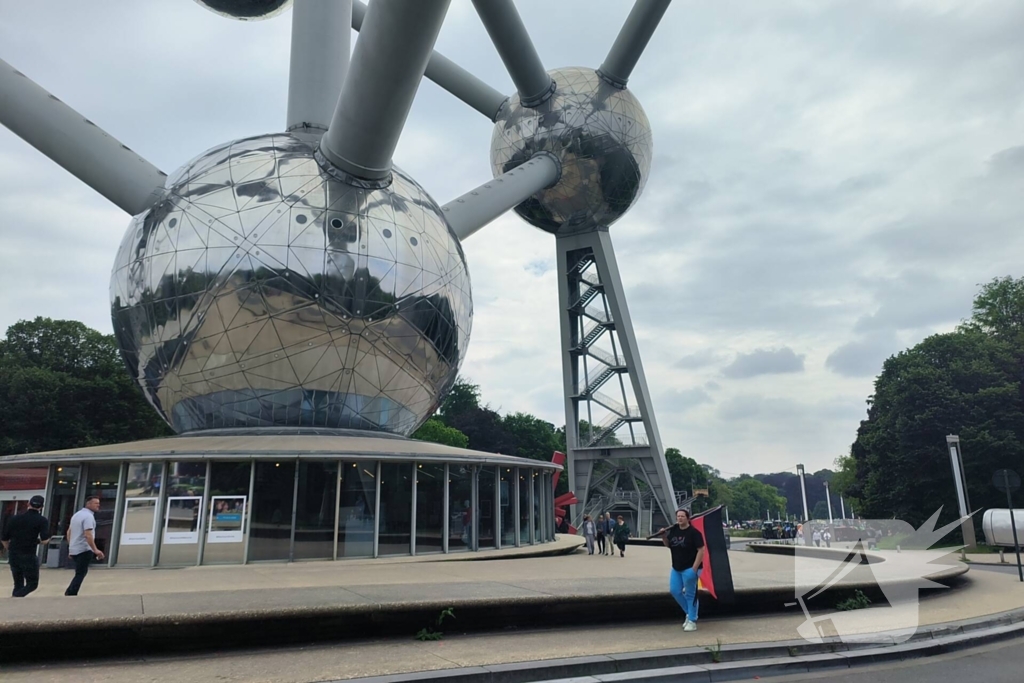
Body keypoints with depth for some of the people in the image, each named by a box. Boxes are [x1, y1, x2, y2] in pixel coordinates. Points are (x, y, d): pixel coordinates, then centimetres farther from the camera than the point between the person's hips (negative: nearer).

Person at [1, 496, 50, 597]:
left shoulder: (14, 518, 5)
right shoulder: (42, 520, -6)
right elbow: (44, 540, -15)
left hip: (13, 555, 5)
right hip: (30, 556, -5)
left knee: (18, 584, 16)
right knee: (32, 583, 5)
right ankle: (15, 597, -18)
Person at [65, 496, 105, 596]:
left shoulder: (77, 514, 14)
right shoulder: (88, 516, -17)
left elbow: (69, 532, 21)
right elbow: (88, 535, -26)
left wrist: (71, 547, 28)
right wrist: (95, 550, -24)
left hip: (74, 550, 10)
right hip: (84, 550, -10)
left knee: (80, 573, 21)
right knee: (80, 574, -4)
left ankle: (69, 593, 17)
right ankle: (70, 595, -7)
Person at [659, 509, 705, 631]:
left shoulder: (694, 532, -16)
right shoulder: (673, 530, 4)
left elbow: (701, 550, -18)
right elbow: (668, 545, 17)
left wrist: (694, 568, -21)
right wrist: (663, 536, -4)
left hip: (689, 568, -7)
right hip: (676, 568, 7)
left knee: (690, 595, 1)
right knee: (674, 591, 11)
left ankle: (692, 621, 13)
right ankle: (689, 612, 30)